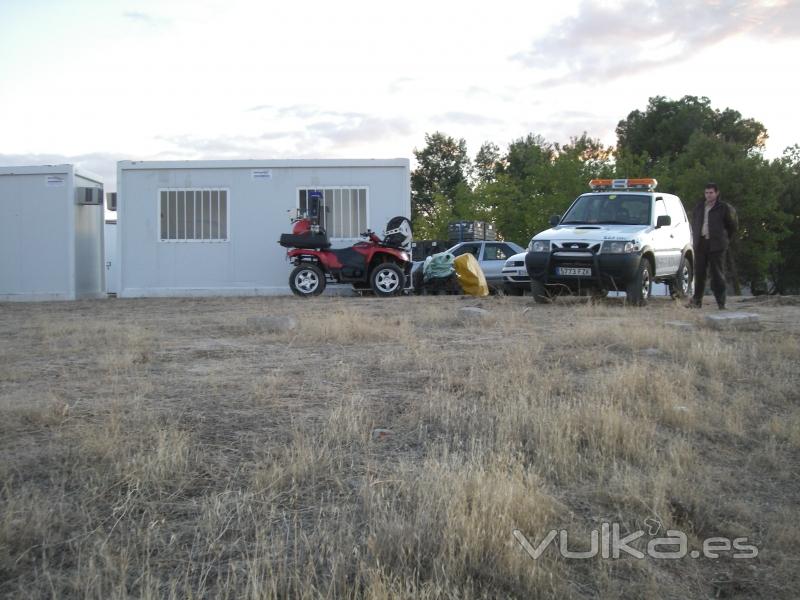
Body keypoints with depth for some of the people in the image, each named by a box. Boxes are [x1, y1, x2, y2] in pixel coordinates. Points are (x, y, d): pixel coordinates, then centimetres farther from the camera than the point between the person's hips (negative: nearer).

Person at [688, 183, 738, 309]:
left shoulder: (724, 208, 0)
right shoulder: (699, 207, 13)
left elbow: (733, 226, 8)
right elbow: (694, 222, 26)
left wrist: (726, 240, 7)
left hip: (716, 246, -4)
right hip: (700, 244, 4)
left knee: (718, 274, -3)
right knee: (699, 273, 5)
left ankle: (721, 302, 1)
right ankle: (697, 300, 13)